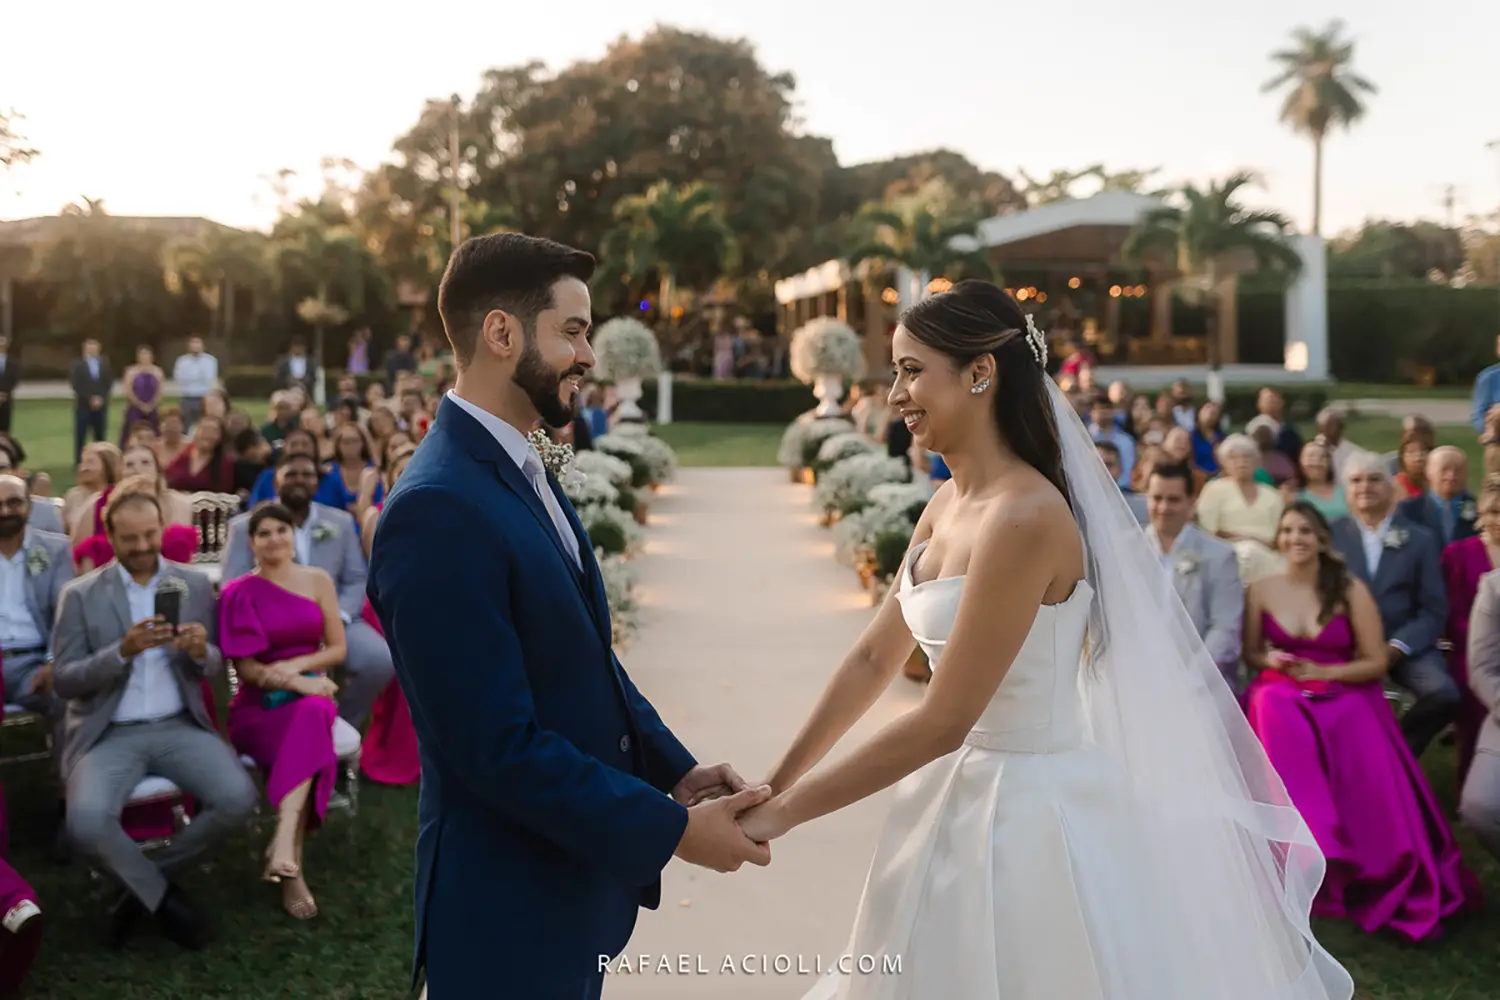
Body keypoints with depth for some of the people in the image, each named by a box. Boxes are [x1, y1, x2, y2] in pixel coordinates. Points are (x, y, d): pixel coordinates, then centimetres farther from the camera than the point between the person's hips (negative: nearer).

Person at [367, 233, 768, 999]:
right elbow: (498, 747, -26)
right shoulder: (437, 511, -24)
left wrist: (676, 772, 1)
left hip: (576, 875, 8)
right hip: (508, 908, -8)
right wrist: (672, 830, -18)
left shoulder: (523, 472, 6)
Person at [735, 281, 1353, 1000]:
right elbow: (874, 657, 9)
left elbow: (942, 721, -23)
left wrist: (785, 813, -17)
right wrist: (775, 784, 6)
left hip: (1034, 809, -8)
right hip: (967, 797, 8)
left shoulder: (1025, 516, -23)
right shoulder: (948, 506, 4)